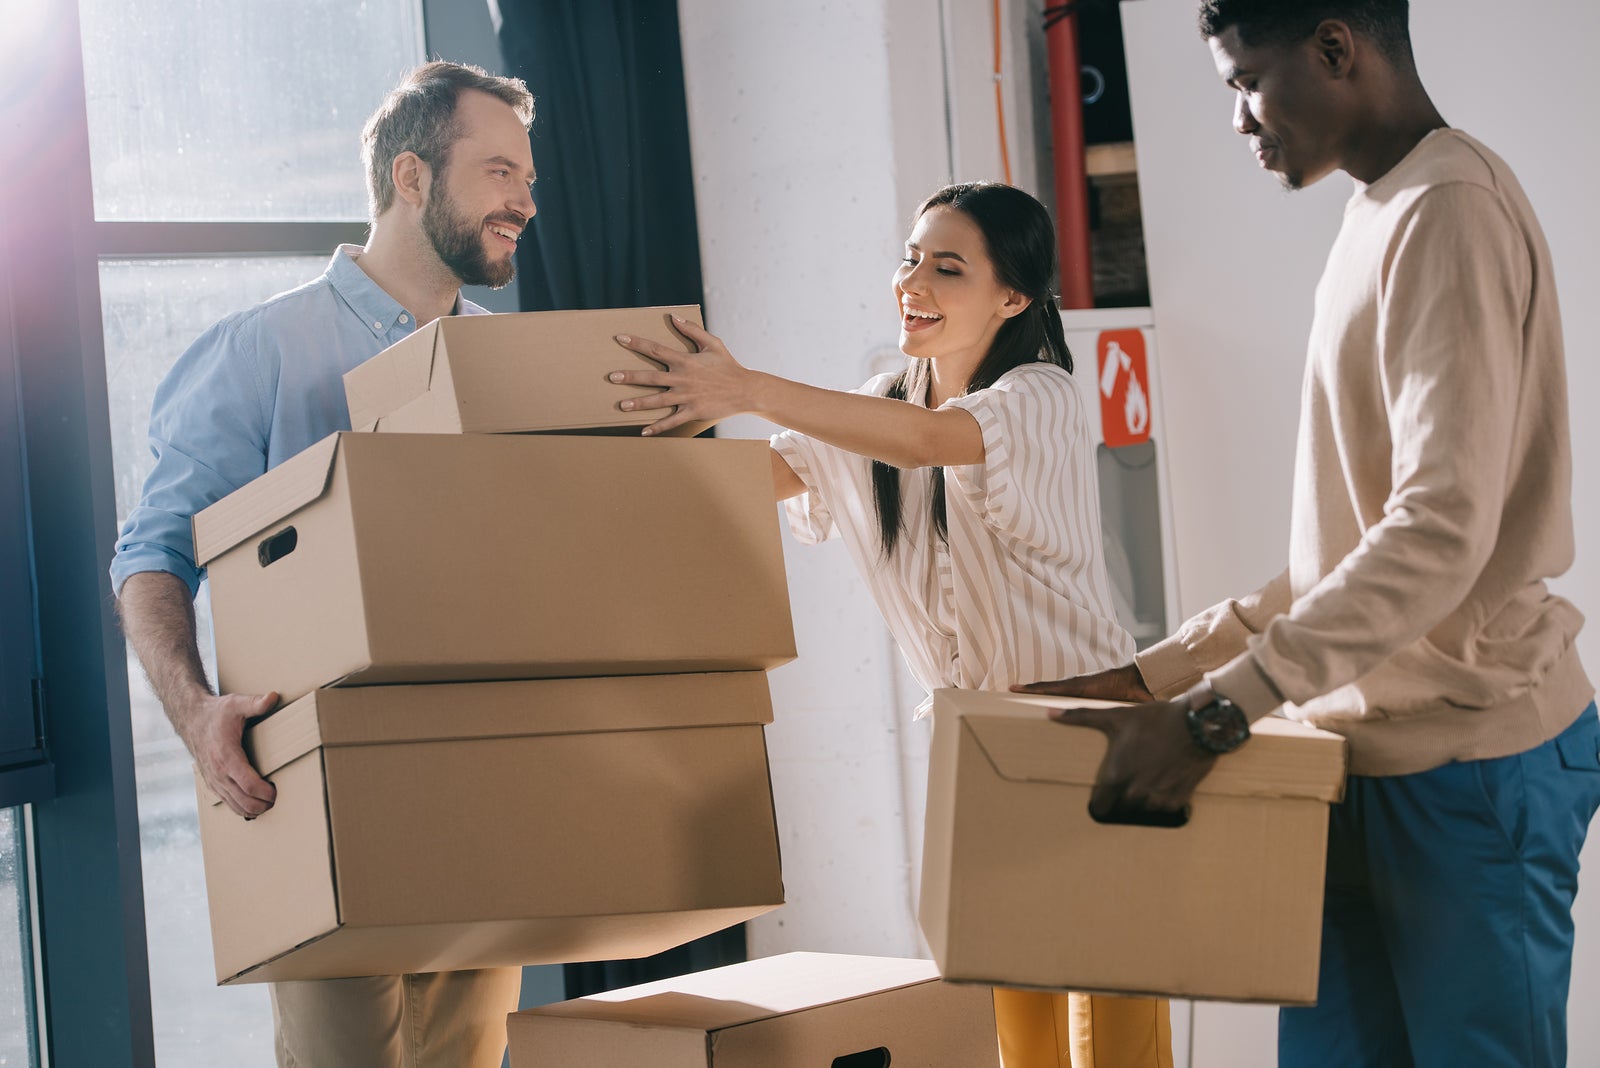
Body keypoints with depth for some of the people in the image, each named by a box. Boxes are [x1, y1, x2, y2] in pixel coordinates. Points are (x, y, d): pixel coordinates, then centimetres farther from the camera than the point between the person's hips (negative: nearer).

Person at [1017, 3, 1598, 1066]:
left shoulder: (1451, 210, -14)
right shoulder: (1381, 220, 17)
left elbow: (1442, 533, -23)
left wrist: (1216, 709, -25)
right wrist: (1155, 672, 14)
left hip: (1472, 751, -9)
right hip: (1376, 751, 9)